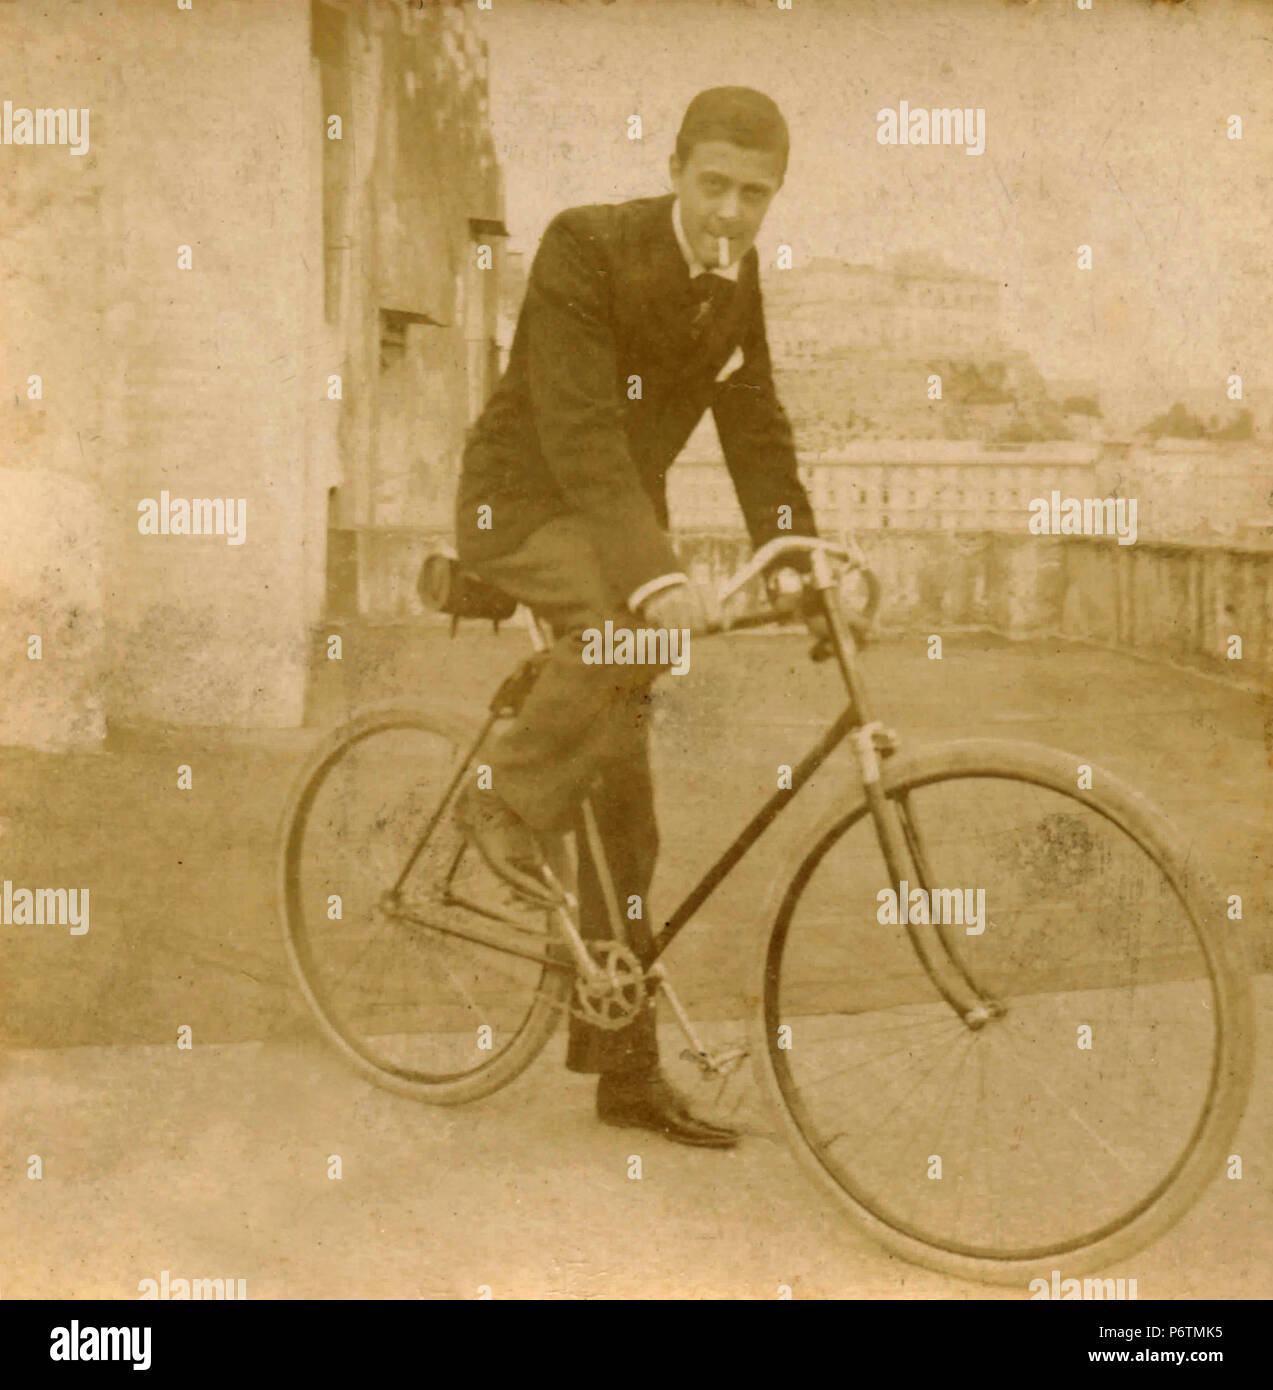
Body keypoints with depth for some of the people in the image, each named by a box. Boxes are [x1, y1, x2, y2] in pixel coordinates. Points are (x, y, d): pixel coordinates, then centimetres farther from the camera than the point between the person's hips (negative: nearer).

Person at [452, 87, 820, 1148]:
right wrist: (653, 575, -41)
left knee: (624, 815, 3)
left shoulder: (738, 282, 1)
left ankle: (627, 1071, 11)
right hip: (523, 502, -6)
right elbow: (578, 427, -29)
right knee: (635, 630, -40)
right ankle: (510, 799, -14)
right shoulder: (587, 246, -20)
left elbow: (759, 436, 4)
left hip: (622, 517, 6)